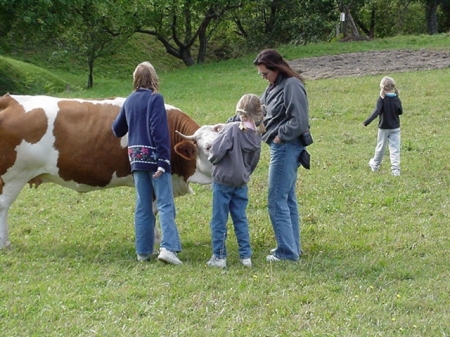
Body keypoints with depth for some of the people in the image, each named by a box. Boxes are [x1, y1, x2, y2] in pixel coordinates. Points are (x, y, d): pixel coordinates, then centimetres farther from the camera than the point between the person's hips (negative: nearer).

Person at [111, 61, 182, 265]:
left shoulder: (129, 101, 10)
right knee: (165, 205, -6)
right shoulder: (155, 99, -9)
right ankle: (168, 247, -19)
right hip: (154, 157, -6)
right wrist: (163, 161, -20)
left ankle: (143, 251, 13)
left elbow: (117, 129, 19)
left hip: (136, 158, 6)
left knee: (143, 207, 11)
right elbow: (159, 130, -17)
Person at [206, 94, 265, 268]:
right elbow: (253, 162, 10)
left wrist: (212, 158, 0)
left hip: (222, 180, -5)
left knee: (219, 221, 4)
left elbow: (217, 152, -22)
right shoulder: (256, 136, 1)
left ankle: (219, 257, 7)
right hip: (241, 182, 5)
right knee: (241, 219, 14)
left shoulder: (231, 129, -18)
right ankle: (246, 256, 13)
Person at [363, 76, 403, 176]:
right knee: (395, 149, 0)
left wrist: (367, 121, -30)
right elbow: (400, 112, 6)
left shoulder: (382, 99, -16)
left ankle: (375, 165, 34)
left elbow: (376, 111, -26)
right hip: (395, 128, 2)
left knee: (380, 147, 14)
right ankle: (395, 169, -10)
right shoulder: (397, 99, -5)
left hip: (383, 127, -2)